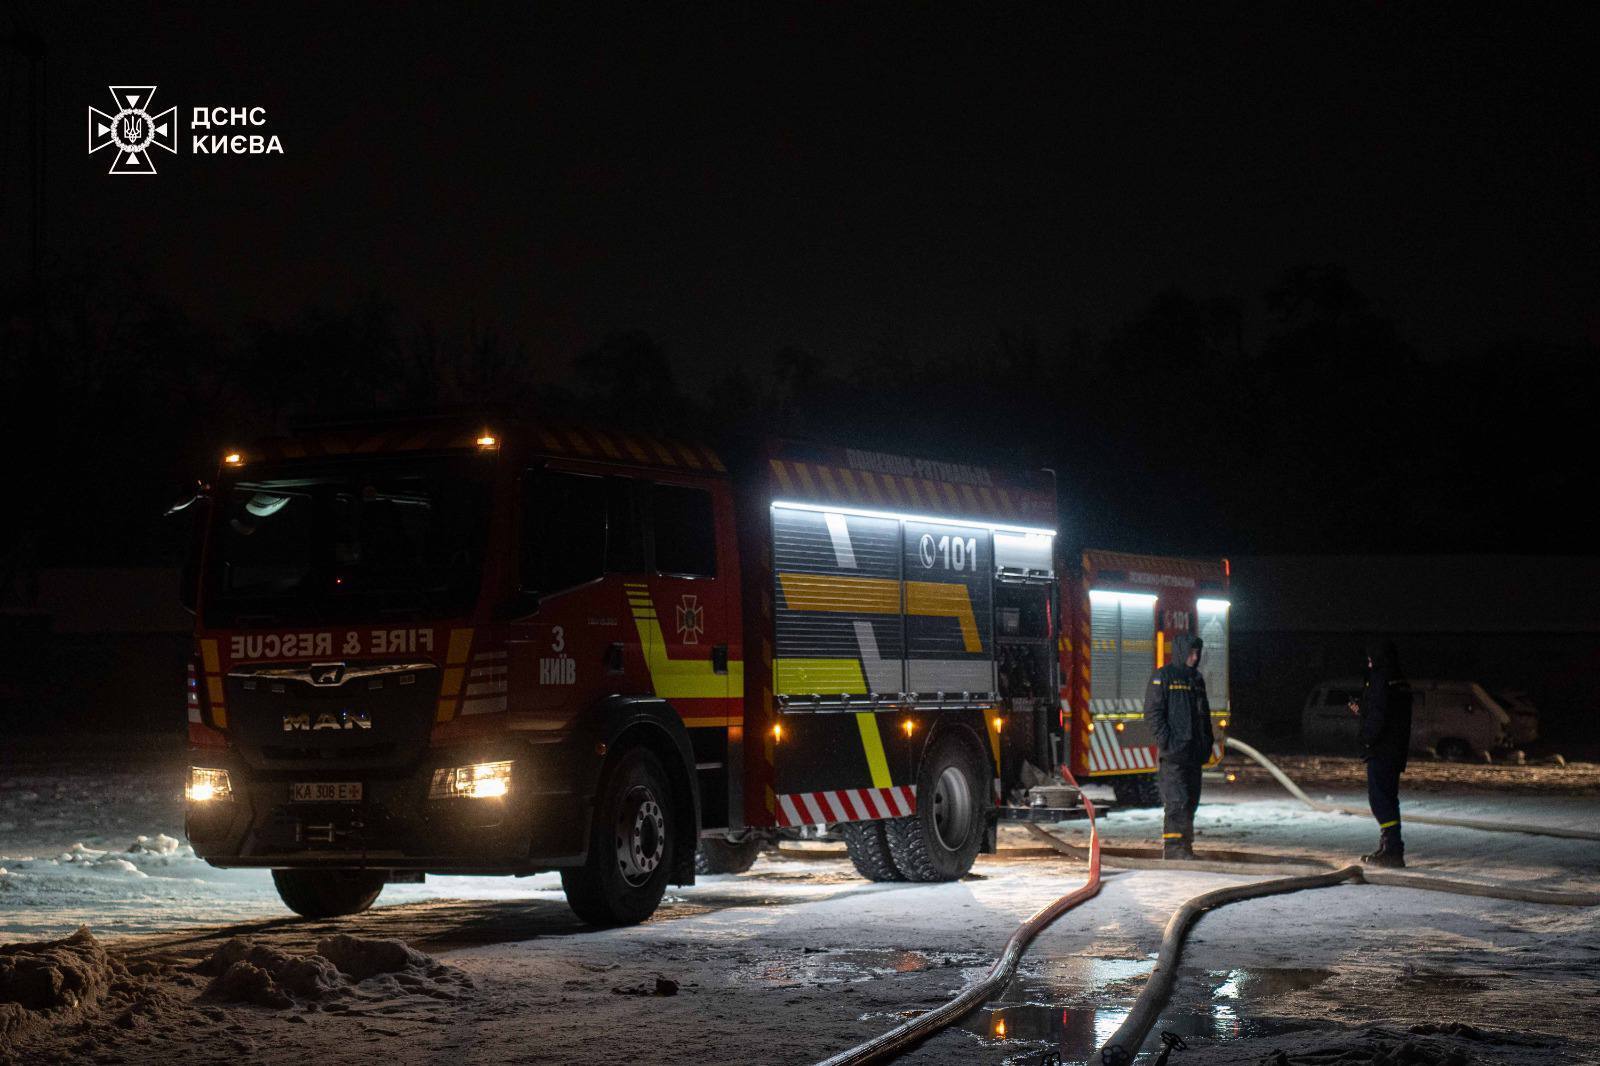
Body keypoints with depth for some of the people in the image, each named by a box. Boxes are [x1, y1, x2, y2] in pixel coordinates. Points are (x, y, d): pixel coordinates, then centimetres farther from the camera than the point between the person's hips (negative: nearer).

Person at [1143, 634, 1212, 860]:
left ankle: (1185, 847, 13)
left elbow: (1204, 714, 26)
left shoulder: (1196, 679, 19)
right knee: (1177, 800, -14)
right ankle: (1173, 847, -16)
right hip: (1173, 753, -8)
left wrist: (1207, 743, 16)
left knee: (1191, 800, 8)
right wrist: (1166, 741, -18)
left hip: (1194, 753, 8)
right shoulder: (1163, 677, -4)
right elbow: (1152, 713, -11)